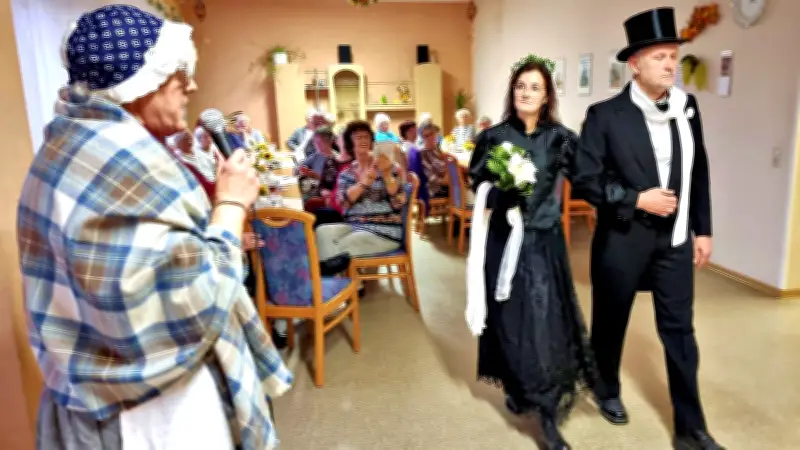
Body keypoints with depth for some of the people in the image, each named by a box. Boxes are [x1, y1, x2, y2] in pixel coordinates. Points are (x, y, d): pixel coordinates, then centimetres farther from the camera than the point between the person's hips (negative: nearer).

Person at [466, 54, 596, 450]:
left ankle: (548, 416, 8)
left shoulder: (560, 139, 0)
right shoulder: (494, 137, 1)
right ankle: (517, 389, 30)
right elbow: (481, 189, 2)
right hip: (504, 238, 1)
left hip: (543, 240, -1)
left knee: (543, 319, -2)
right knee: (509, 317, 8)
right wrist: (506, 193, -16)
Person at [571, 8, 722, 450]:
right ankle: (607, 391, 41)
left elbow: (699, 172, 10)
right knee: (610, 322, 15)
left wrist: (702, 229, 9)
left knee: (680, 331, 10)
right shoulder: (605, 115, -11)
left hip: (675, 238, 4)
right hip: (622, 238, -4)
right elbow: (584, 180, -13)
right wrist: (637, 200, -20)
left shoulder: (687, 107, 3)